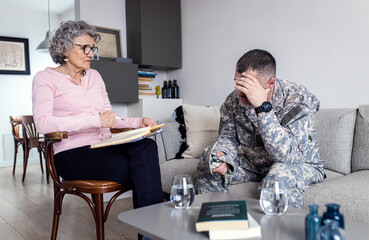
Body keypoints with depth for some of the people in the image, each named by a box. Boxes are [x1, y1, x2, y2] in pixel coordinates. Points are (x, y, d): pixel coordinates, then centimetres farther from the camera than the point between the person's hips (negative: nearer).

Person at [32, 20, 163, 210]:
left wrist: (139, 122, 0)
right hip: (73, 153, -5)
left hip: (104, 146, 6)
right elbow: (42, 123, -15)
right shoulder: (45, 78, 3)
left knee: (147, 147, -28)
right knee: (143, 171, -29)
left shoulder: (94, 76, 21)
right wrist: (96, 120, -23)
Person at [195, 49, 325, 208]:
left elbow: (287, 155, -38)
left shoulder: (298, 99, -26)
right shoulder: (234, 99, -12)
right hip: (253, 164, 5)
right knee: (207, 165, -9)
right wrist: (220, 155, -24)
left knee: (281, 173, -38)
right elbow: (228, 137, 0)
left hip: (299, 164, -4)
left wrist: (262, 107, -44)